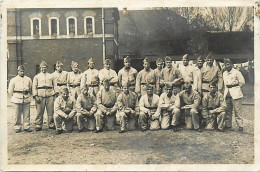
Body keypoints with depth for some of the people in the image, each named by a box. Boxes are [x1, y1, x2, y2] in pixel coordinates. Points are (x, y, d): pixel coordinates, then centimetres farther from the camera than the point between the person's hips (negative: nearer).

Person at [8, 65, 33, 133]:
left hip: (26, 99, 2)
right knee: (17, 115, 1)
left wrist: (28, 95, 10)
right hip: (17, 99, -1)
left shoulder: (28, 79, 11)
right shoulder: (13, 80, 6)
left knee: (27, 114, 2)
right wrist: (14, 96, 8)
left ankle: (26, 127, 10)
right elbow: (10, 90, 9)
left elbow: (31, 88, 16)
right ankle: (17, 128, 9)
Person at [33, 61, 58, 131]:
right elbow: (34, 87, 5)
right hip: (40, 96, -1)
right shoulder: (37, 77, 11)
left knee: (51, 112, 2)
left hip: (50, 96, 1)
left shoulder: (51, 76, 16)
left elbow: (55, 85, 14)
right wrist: (36, 96, -6)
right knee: (39, 112, -1)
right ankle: (38, 126, 6)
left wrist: (56, 93, 2)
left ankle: (51, 125, 11)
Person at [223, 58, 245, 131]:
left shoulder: (236, 72, -6)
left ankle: (240, 125, -1)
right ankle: (228, 125, 15)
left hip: (235, 94, -6)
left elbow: (242, 82, -4)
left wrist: (235, 87, 1)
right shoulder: (224, 73, 15)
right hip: (227, 94, 6)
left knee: (237, 110, -7)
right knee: (227, 110, 8)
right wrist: (227, 89, 13)